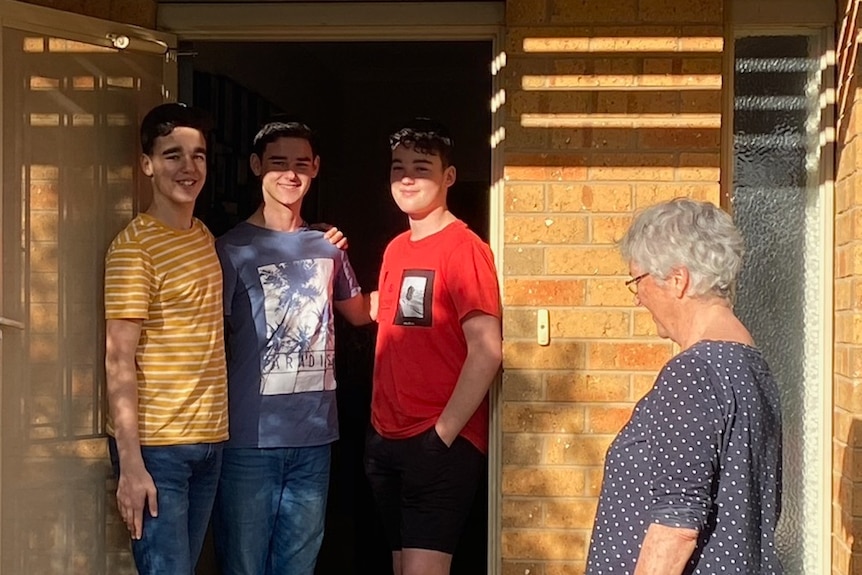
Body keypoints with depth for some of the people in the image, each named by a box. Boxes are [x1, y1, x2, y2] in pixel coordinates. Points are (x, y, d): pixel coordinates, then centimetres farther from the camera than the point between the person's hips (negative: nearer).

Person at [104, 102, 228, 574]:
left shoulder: (204, 236, 11)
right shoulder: (133, 247, -11)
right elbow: (119, 361, -15)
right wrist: (130, 465, -19)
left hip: (209, 440, 7)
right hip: (155, 446, -7)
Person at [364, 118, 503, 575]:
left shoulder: (463, 248, -11)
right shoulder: (395, 250, 12)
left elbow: (487, 351, -18)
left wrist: (443, 433, -17)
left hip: (441, 442, -8)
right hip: (387, 439, 8)